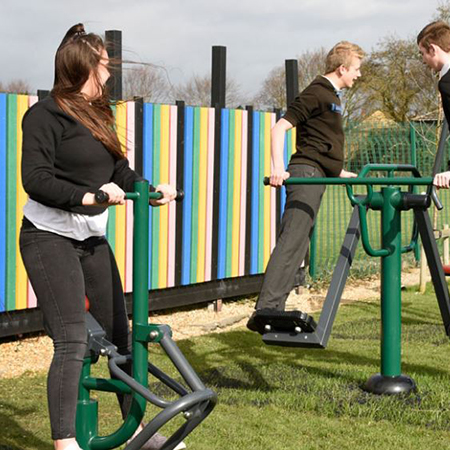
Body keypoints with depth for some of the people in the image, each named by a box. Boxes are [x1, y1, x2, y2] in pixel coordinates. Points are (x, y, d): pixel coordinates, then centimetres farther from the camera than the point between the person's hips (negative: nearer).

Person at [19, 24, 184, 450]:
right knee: (73, 341, -14)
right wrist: (87, 196, -30)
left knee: (119, 335, 11)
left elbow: (118, 170, 14)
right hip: (50, 238, -8)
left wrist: (151, 190, -4)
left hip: (92, 239, 8)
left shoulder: (97, 113, 13)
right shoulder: (46, 114, -12)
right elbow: (35, 179, -20)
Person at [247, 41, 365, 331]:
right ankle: (266, 310, -25)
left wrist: (342, 173, 39)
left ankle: (271, 313, 5)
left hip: (317, 177, 10)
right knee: (291, 241, -18)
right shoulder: (317, 94, -6)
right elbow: (279, 128, -15)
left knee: (296, 245, 5)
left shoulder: (332, 97, 24)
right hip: (306, 173, -10)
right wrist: (278, 168, -25)